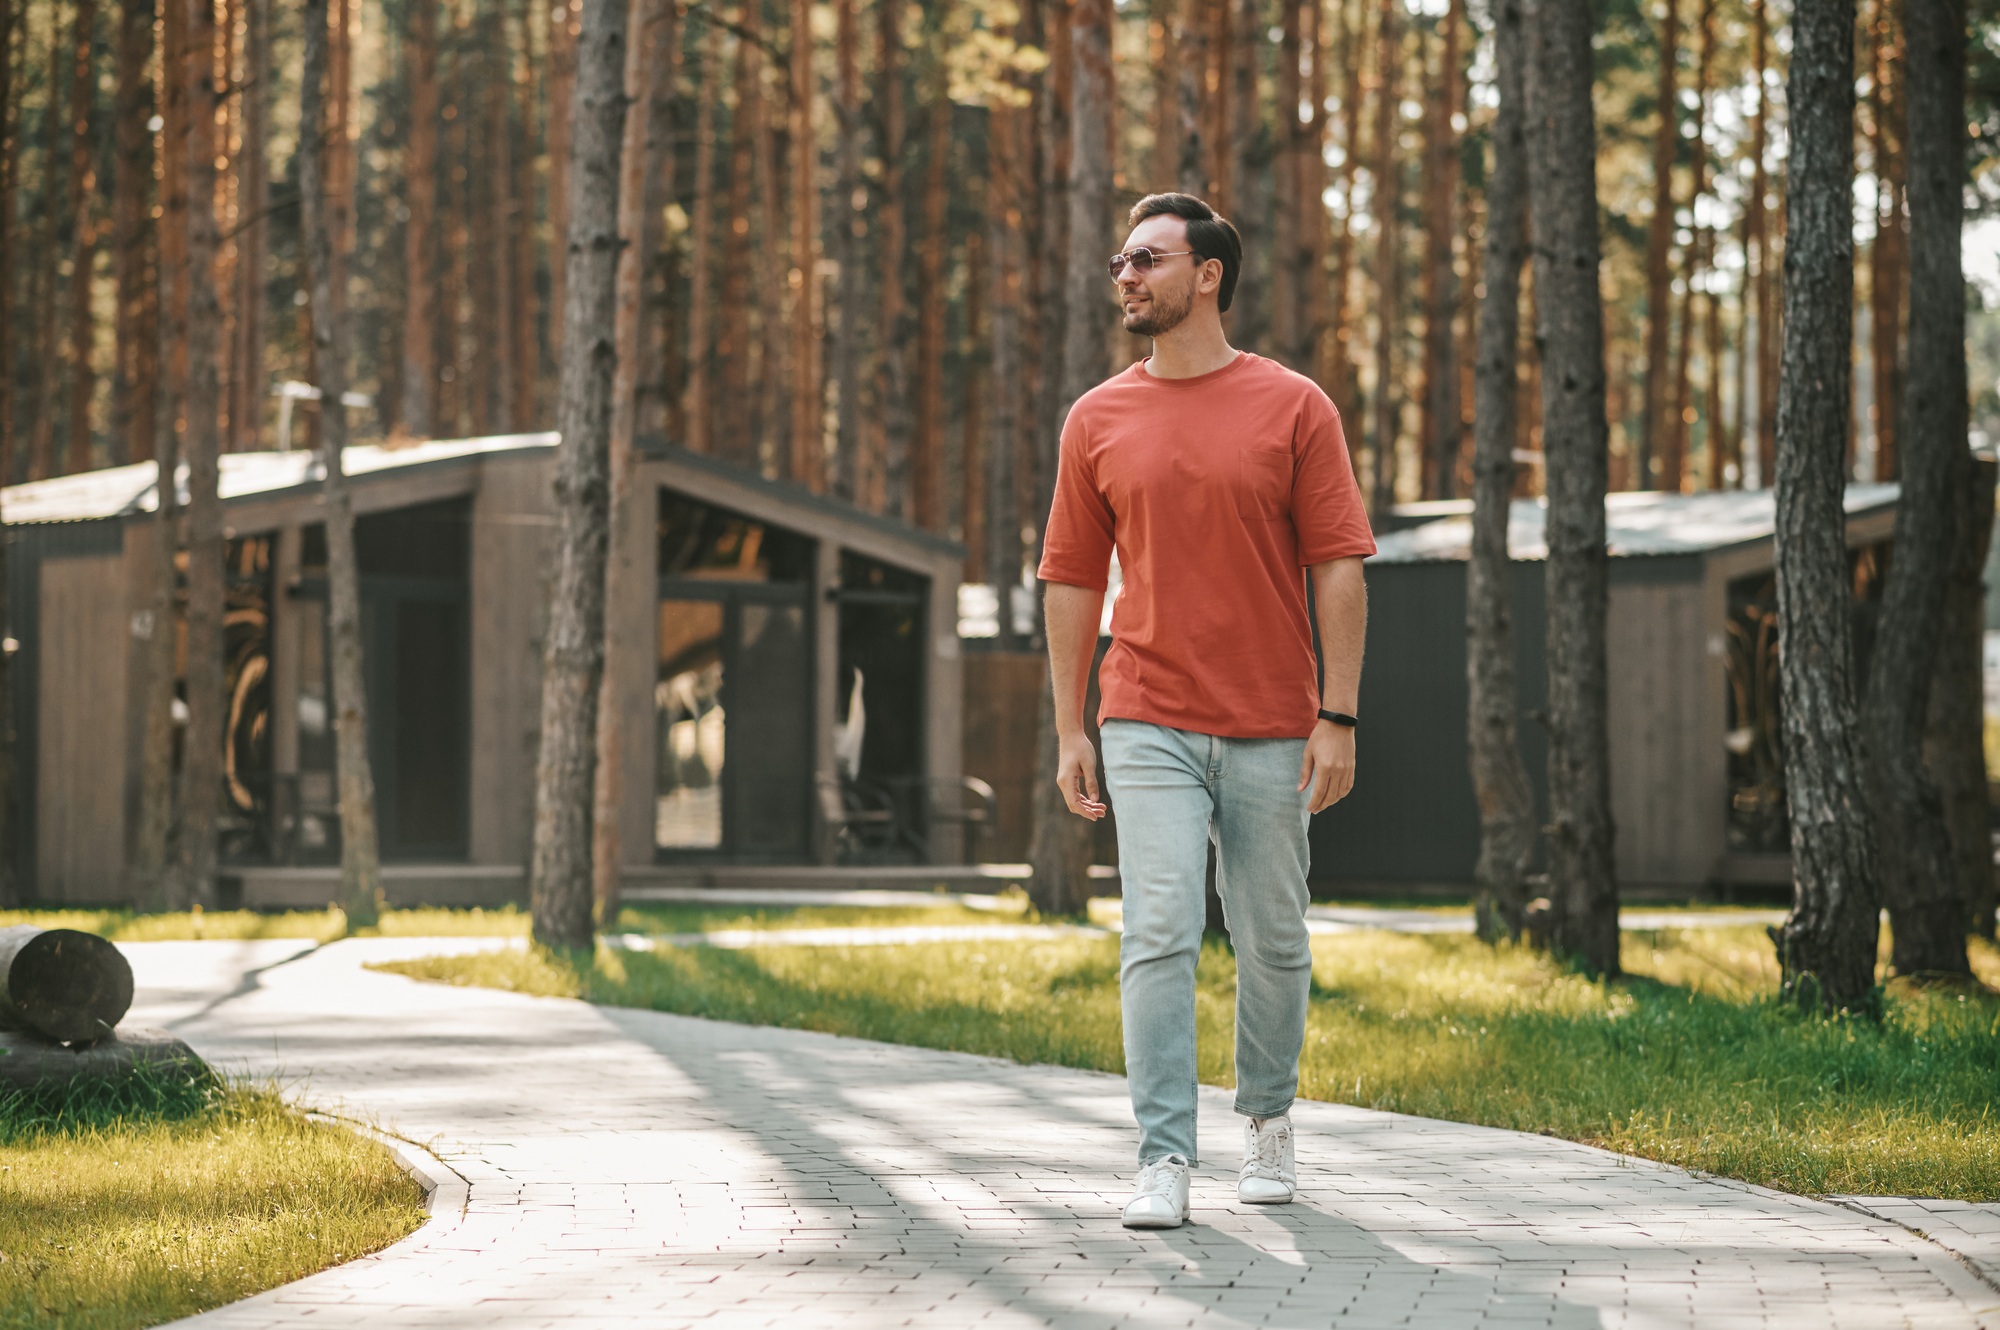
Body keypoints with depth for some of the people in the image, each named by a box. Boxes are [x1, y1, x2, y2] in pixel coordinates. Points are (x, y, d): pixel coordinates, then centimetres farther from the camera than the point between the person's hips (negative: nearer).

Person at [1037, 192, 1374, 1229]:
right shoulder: (1097, 421, 7)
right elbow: (1072, 581, 10)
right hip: (1149, 726, 1)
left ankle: (1267, 1118, 30)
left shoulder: (1294, 407, 0)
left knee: (1271, 942, 9)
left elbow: (1339, 568, -1)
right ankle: (1163, 1158, -10)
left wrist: (1337, 717, -8)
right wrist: (1069, 731, 5)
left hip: (1273, 732, 0)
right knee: (1159, 936, -10)